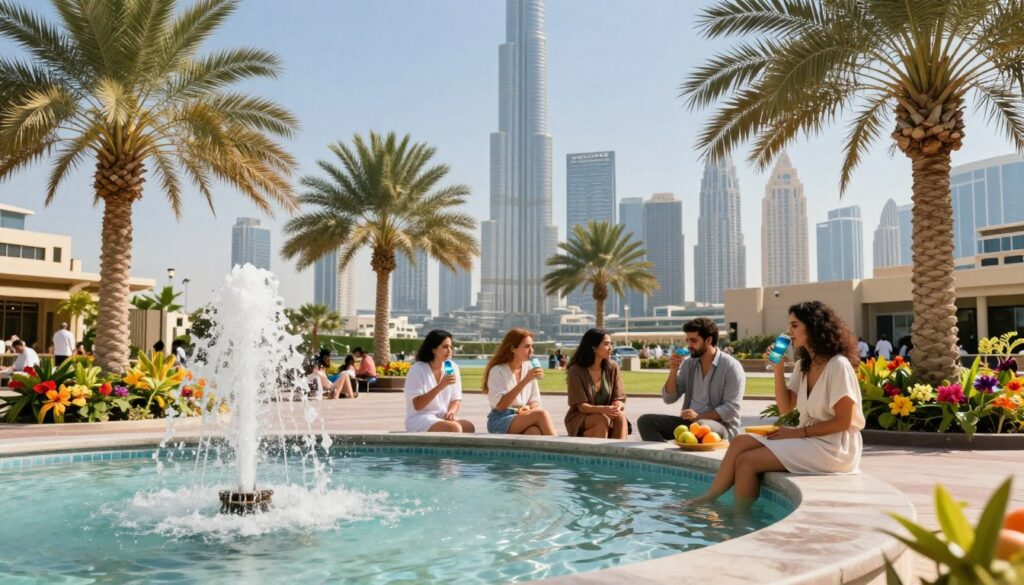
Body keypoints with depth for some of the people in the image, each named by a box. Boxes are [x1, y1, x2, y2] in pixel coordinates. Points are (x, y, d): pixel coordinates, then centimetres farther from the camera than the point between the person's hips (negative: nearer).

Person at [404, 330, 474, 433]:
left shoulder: (452, 367, 6)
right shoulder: (417, 370, -9)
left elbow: (456, 400, 10)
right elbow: (417, 405, -15)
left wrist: (451, 411, -14)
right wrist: (440, 386, -25)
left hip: (443, 418, 5)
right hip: (419, 420, -5)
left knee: (469, 427, -26)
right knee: (455, 428, -32)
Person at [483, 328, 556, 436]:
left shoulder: (529, 368, 9)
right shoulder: (498, 370, -7)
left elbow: (535, 401, 13)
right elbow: (501, 405, -18)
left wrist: (529, 408, -13)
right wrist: (525, 381, -22)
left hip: (522, 418, 4)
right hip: (499, 422, -4)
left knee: (536, 431, -35)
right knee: (541, 414, -31)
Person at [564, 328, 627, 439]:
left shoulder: (612, 367, 0)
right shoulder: (576, 370, -12)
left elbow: (619, 398, -1)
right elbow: (581, 406, -15)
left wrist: (616, 408, -27)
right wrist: (603, 409, -34)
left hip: (606, 415, 3)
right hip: (579, 420, -3)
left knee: (621, 417, -29)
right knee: (602, 419, -33)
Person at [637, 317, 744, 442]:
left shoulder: (731, 366, -8)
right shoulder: (688, 364, 10)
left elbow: (731, 409, -15)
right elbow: (669, 398, 7)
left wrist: (699, 416, -25)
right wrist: (673, 371, -7)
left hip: (721, 426, -6)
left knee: (700, 426, -41)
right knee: (645, 421, -12)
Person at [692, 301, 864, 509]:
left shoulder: (838, 366, -14)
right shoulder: (803, 366, 12)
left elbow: (843, 421, -16)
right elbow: (785, 407, 9)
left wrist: (798, 432, -15)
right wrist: (778, 369, -2)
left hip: (831, 448, -8)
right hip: (806, 439, 8)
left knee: (746, 461, -17)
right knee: (741, 443, -8)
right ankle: (708, 499, -4)